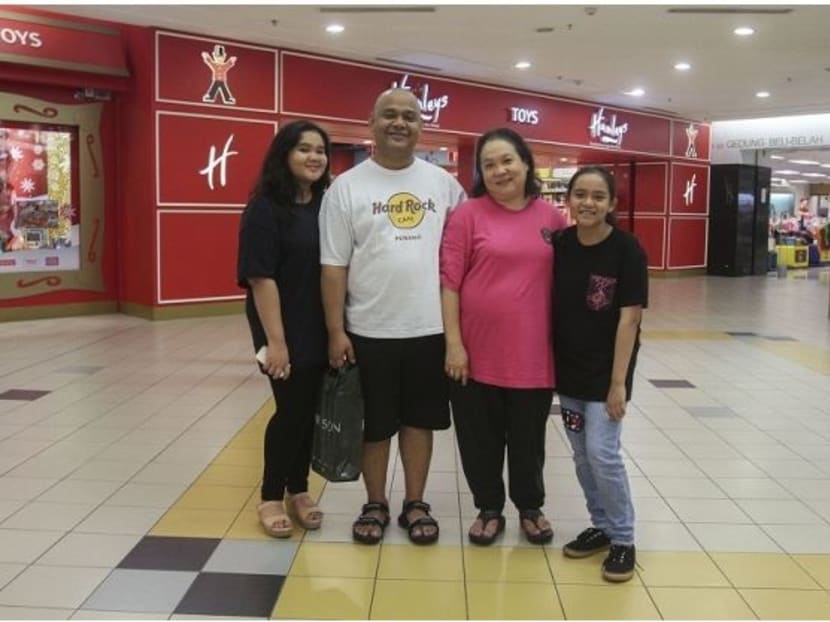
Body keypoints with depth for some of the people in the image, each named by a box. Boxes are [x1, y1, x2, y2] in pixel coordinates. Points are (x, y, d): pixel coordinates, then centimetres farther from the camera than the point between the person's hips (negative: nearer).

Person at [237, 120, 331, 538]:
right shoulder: (266, 208, -10)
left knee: (311, 411, 12)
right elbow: (261, 278, -15)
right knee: (290, 411, 2)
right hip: (285, 331, -5)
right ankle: (271, 497, 21)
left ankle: (298, 490, 29)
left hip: (321, 330, 5)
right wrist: (275, 340, -19)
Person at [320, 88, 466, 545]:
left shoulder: (443, 183, 4)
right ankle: (375, 504, 28)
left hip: (429, 328, 2)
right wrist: (335, 330, -8)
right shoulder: (347, 186, -3)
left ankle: (415, 504, 27)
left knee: (419, 420, 12)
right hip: (369, 331, -2)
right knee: (374, 424, 10)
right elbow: (334, 265, -4)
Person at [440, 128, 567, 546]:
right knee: (481, 440, 11)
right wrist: (453, 343, -11)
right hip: (477, 353, -2)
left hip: (533, 354, 2)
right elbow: (449, 281, -7)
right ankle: (489, 510, 32)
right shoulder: (467, 214, -5)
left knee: (529, 439, 15)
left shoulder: (552, 218, 4)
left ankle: (531, 508, 37)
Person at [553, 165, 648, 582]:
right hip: (568, 368, 5)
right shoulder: (559, 245, -1)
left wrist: (618, 382, -15)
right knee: (582, 456, 13)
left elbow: (629, 317, -14)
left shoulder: (627, 250, -13)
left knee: (602, 454, -6)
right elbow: (550, 307, 7)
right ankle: (602, 526, 30)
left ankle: (623, 538, 13)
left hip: (606, 370, -5)